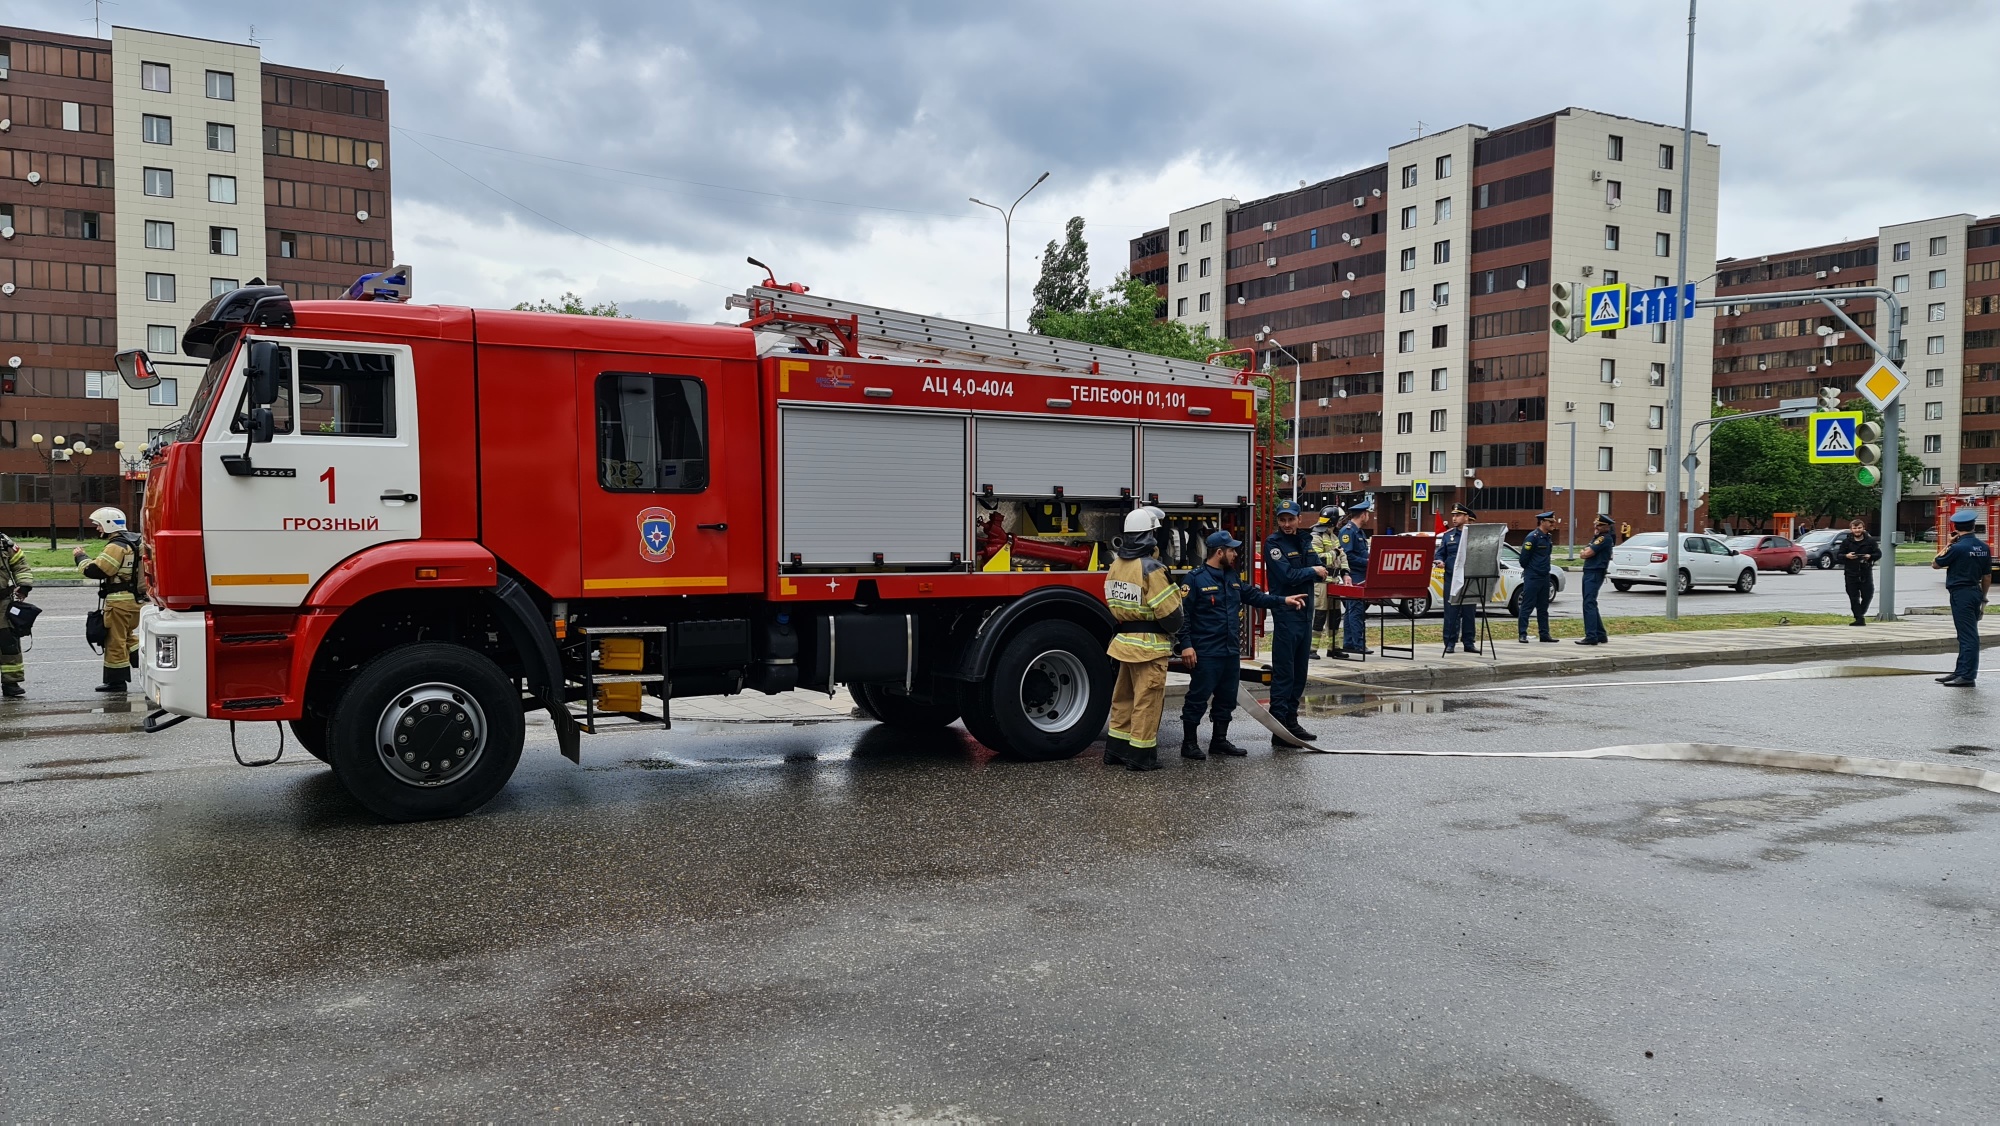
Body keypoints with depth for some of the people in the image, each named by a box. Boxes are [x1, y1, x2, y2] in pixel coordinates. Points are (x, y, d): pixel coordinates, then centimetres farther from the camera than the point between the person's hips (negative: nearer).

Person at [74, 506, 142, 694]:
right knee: (127, 636, 24)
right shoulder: (134, 542, 12)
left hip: (119, 602, -9)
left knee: (115, 641, 1)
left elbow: (94, 570, -19)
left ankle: (117, 681, 8)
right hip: (137, 600, 9)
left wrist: (81, 557, -4)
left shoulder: (117, 547, -17)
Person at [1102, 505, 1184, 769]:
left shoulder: (1117, 565, 4)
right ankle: (1140, 755, 6)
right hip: (1149, 645, -8)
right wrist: (1174, 629, 1)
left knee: (1124, 696, 18)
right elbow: (1168, 611, -18)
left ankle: (1116, 748, 26)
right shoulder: (1151, 568, -19)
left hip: (1125, 640, 8)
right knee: (1147, 699, 1)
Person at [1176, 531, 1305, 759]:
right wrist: (1186, 645, -20)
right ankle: (1189, 743, 6)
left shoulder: (1233, 577, 13)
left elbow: (1254, 595, 20)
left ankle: (1219, 740, 26)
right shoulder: (1196, 579, -12)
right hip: (1205, 653, -8)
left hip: (1230, 651, 8)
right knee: (1198, 698, -3)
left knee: (1227, 698, 15)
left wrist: (1283, 601, 9)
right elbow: (1183, 614, -14)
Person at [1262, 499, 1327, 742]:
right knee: (1283, 673, -8)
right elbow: (1287, 575, -18)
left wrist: (1323, 571, -11)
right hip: (1286, 613, -7)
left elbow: (1319, 571, 11)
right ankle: (1278, 727, -6)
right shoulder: (1274, 543, -8)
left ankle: (1291, 721, 21)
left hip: (1305, 611, 7)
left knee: (1299, 672, 12)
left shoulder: (1305, 541, 13)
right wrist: (1313, 571, -6)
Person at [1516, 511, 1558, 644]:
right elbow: (1524, 558, -12)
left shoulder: (1549, 537, 11)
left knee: (1543, 608, 12)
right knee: (1527, 607, -4)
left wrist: (1544, 569, 14)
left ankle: (1544, 634, 17)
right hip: (1532, 577, -8)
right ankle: (1523, 634, -1)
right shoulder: (1533, 537, -14)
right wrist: (1529, 570, 2)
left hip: (1544, 577, 8)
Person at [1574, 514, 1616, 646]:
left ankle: (1591, 637, -16)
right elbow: (1586, 553, 19)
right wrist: (1587, 551, -2)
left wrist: (1586, 551, 4)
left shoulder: (1605, 538, -12)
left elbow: (1587, 553, -17)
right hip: (1589, 572, 10)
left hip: (1595, 574, -10)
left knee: (1589, 604, -13)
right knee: (1590, 605, 14)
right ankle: (1601, 635, 20)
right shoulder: (1597, 537, 20)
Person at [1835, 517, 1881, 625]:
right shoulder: (1846, 541, 3)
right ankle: (1859, 618, 2)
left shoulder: (1870, 541, 4)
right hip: (1851, 573, 0)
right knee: (1854, 597, -2)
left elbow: (1878, 554, 4)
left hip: (1866, 573, 0)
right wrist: (1846, 556, -16)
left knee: (1868, 595, 2)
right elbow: (1838, 555, 5)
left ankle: (1861, 614, 24)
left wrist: (1870, 556, -16)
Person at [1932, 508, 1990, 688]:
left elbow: (1935, 565, -5)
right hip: (1975, 592, 8)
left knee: (1967, 636, -6)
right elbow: (1987, 576, 11)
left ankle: (1967, 676, -4)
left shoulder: (1957, 548, -17)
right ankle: (1961, 672, 22)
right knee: (1968, 635, 14)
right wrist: (1983, 597, 21)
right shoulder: (1983, 548, 6)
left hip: (1961, 594, -8)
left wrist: (1948, 544, 0)